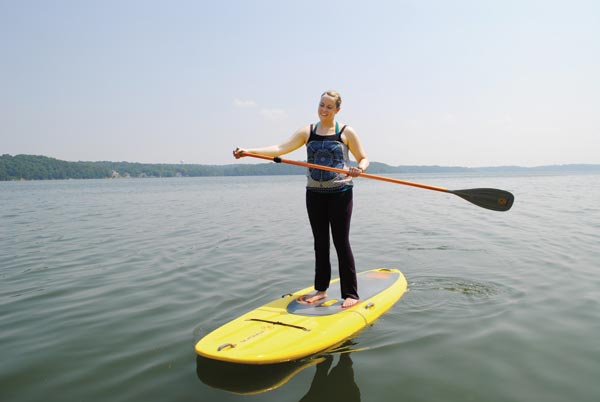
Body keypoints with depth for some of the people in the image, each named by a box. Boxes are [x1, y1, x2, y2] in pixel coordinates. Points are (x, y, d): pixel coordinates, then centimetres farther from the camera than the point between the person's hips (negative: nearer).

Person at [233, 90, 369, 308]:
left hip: (339, 193, -4)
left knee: (341, 242, -3)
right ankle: (321, 289, 23)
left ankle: (351, 294, 5)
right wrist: (248, 151, -18)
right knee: (320, 242, 11)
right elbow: (280, 148, -5)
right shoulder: (308, 132, 6)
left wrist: (359, 168, -22)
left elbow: (364, 159, 4)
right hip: (314, 193, 4)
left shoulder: (347, 132, 0)